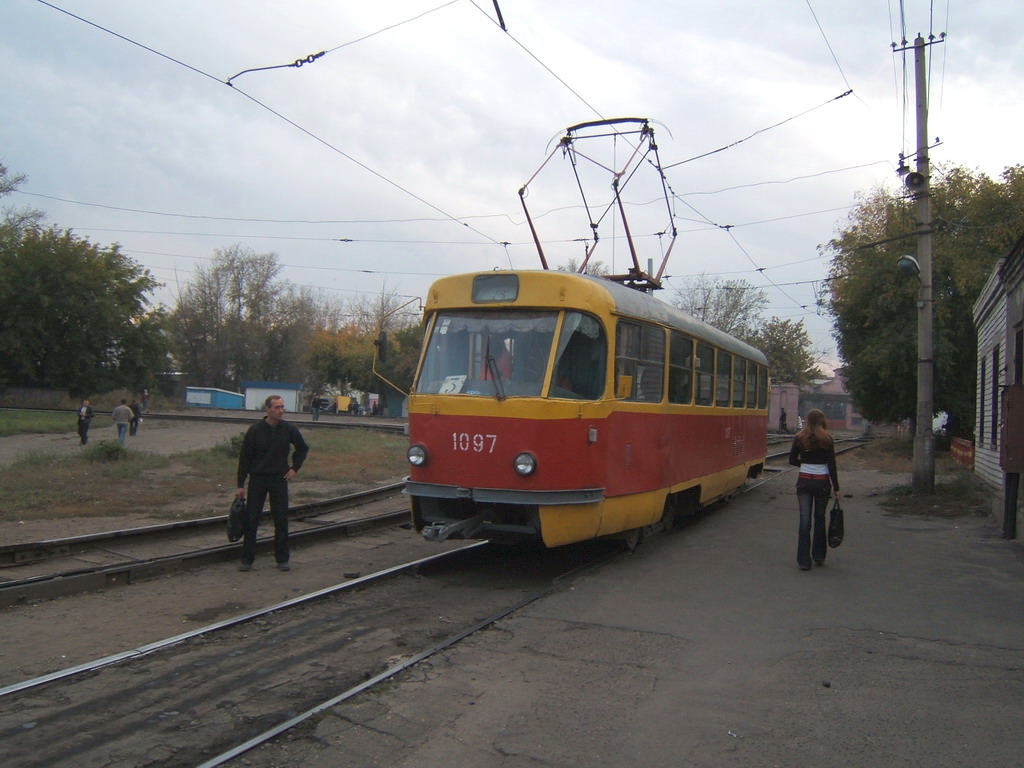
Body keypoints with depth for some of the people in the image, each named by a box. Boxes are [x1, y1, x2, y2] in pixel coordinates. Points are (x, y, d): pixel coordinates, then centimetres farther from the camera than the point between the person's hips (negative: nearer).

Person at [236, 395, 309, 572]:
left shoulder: (289, 429, -2)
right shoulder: (255, 430, -8)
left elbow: (303, 449, 16)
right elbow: (244, 458, -3)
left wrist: (295, 468, 6)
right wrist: (240, 485, -5)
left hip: (280, 479, 1)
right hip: (257, 479, -1)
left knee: (281, 520, 4)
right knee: (251, 519, 1)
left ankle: (282, 559, 14)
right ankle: (247, 559, 12)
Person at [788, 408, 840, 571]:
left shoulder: (799, 438, -2)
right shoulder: (826, 439, -7)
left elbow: (792, 460, 3)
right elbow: (832, 465, -7)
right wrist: (836, 487, -2)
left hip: (804, 481, 1)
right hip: (822, 482, -1)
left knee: (805, 519, 1)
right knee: (820, 518, 14)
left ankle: (804, 560, 0)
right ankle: (819, 556, 23)